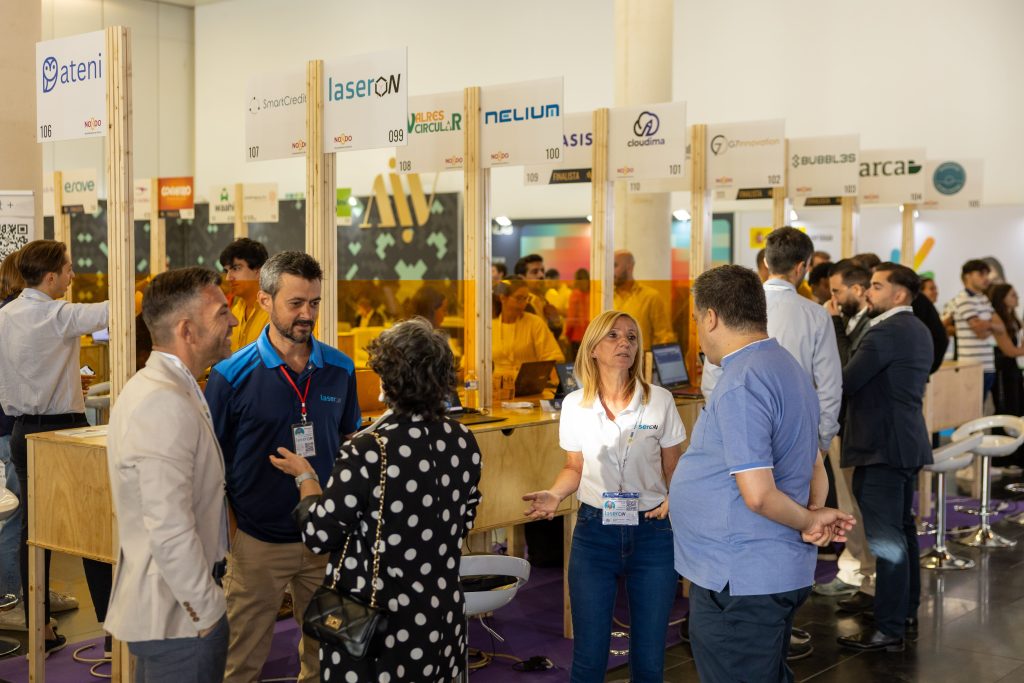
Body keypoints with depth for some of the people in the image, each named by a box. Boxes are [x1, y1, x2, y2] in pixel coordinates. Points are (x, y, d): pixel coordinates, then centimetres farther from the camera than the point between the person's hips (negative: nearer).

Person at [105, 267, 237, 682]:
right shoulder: (165, 405, -23)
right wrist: (206, 612, -17)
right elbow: (170, 530, -28)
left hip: (162, 603, 10)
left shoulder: (154, 386, 11)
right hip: (180, 616, -10)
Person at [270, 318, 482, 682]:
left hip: (378, 626, -5)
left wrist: (305, 477, 1)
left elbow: (319, 535, -15)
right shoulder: (463, 442, -5)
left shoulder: (367, 452, -24)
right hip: (442, 616, 5)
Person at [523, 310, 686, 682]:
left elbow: (673, 468, 5)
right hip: (594, 530, 1)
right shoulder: (574, 405, 0)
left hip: (651, 530, 0)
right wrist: (554, 495, -9)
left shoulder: (660, 401, -4)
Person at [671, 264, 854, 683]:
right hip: (779, 572, 10)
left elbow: (758, 494, -26)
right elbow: (814, 469, 18)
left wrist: (809, 521, -9)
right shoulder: (788, 369, 12)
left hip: (738, 583, -10)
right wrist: (815, 514, 0)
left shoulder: (740, 385, -21)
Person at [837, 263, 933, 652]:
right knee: (902, 532, 16)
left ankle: (889, 630, -1)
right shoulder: (918, 331, 15)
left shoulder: (886, 331, -17)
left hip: (882, 447, -10)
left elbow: (846, 382, -20)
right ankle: (906, 616, 24)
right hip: (906, 442, 10)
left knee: (886, 540, -6)